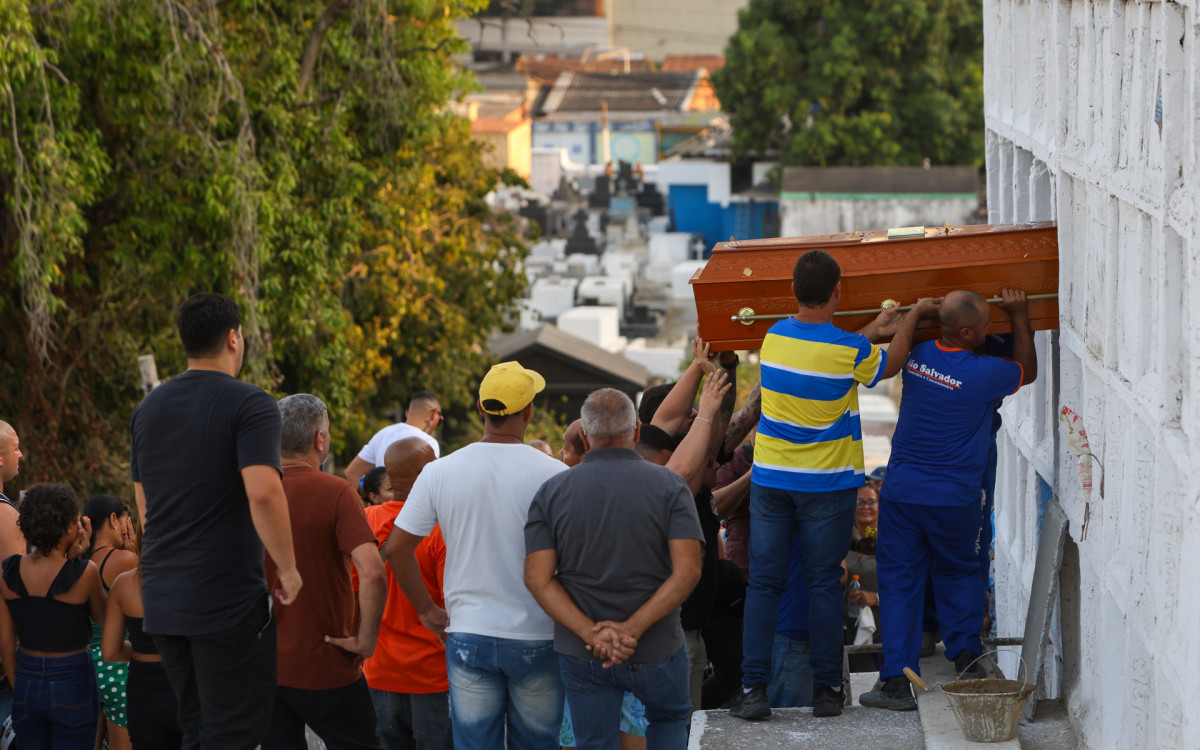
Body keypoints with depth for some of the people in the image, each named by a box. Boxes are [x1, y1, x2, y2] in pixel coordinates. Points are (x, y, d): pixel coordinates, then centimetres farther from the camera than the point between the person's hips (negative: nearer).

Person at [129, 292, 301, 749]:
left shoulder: (148, 408, 12)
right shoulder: (248, 405, -10)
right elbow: (263, 493, -23)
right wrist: (288, 569, -12)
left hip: (161, 602, 7)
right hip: (229, 600, -7)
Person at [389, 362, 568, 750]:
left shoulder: (439, 473, -3)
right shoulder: (553, 474, -10)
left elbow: (397, 548, 1)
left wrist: (426, 610, 11)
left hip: (469, 636, 2)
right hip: (537, 640, -1)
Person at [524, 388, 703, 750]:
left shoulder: (552, 492, -1)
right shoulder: (669, 486, -6)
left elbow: (538, 578, -10)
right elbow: (687, 571, -16)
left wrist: (592, 633, -16)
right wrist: (631, 629, -19)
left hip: (581, 653, 1)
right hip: (656, 649, -1)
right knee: (671, 718, 27)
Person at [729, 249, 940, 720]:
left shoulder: (775, 336, -2)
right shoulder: (849, 350, -16)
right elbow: (889, 366, 6)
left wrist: (872, 331, 22)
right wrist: (913, 317, 20)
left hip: (770, 479, 3)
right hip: (827, 484, -3)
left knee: (763, 584, 5)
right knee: (824, 584, 7)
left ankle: (753, 686, 0)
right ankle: (827, 688, 10)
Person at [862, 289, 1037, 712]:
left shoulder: (918, 356, -3)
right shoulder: (981, 374, -14)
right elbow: (1027, 371, 7)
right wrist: (1020, 318, 13)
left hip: (901, 491, 2)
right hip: (954, 500, -2)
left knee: (899, 581, 5)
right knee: (957, 574, 21)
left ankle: (897, 681, 1)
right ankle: (965, 658, 23)